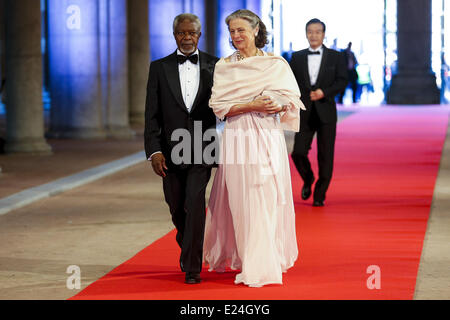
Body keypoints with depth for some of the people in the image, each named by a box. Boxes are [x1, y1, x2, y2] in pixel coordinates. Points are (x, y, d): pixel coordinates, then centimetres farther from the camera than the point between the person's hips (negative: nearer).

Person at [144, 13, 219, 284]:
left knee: (195, 204, -14)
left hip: (202, 150, -2)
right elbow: (152, 114, 1)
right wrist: (154, 150, -8)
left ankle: (192, 267, -7)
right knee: (177, 208, 12)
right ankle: (188, 250, 38)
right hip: (171, 150, 2)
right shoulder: (160, 68, 4)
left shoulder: (214, 66, 3)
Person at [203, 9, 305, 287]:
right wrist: (251, 105, -12)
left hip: (268, 139, -1)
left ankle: (266, 265, 2)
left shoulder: (276, 64, 5)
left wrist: (273, 106, -16)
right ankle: (245, 260, 8)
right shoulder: (223, 67, 8)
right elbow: (219, 107, 0)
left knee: (268, 201, -4)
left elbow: (292, 101, 3)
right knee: (240, 200, -1)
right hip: (237, 139, 1)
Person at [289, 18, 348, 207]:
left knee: (325, 156, -1)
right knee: (298, 153, -8)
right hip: (305, 113, 1)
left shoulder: (335, 57, 5)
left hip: (326, 113, -1)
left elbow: (342, 82, -1)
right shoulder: (297, 57, 10)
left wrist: (324, 92, -16)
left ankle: (320, 195, 10)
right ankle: (307, 179, 23)